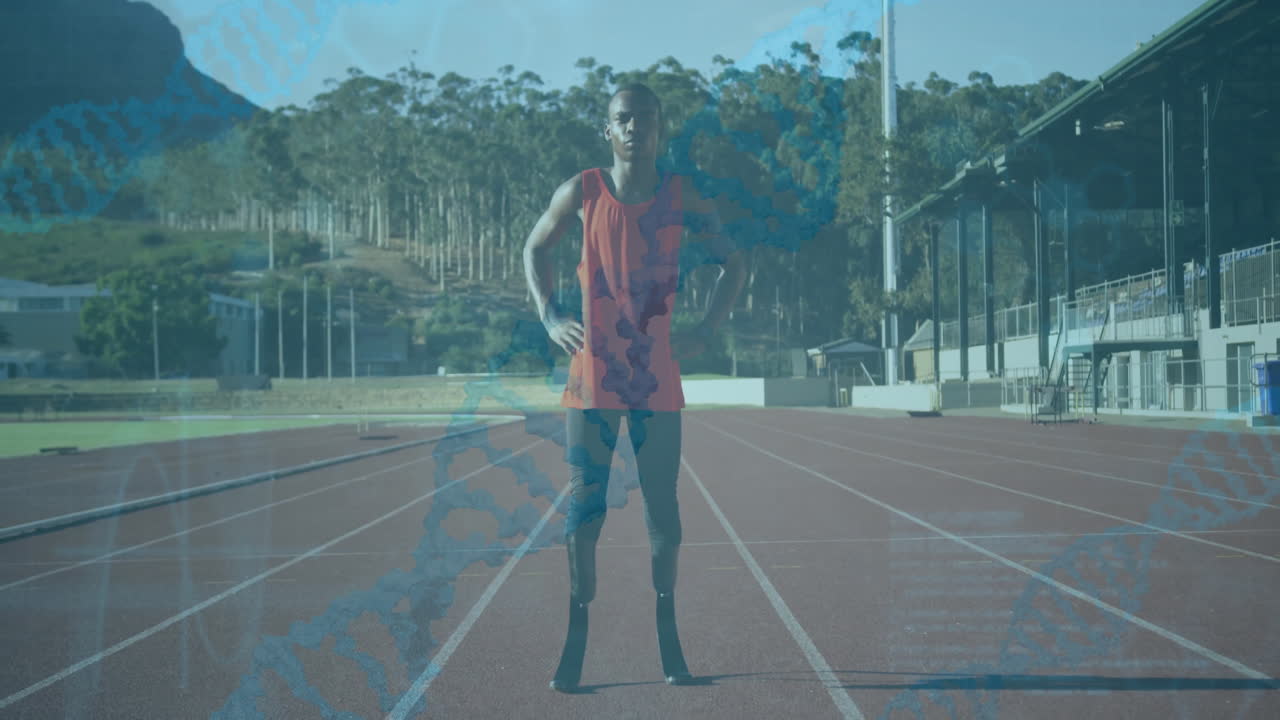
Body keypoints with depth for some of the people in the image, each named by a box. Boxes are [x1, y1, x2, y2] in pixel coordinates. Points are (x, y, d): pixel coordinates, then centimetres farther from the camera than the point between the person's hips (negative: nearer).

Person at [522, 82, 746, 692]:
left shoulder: (683, 199, 2)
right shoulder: (581, 192, 1)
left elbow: (733, 263, 12)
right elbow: (535, 247, 16)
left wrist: (706, 331, 1)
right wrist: (550, 316, 3)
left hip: (658, 377, 1)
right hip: (592, 373, 0)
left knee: (663, 509, 3)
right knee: (583, 506, 0)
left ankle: (667, 633, 15)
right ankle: (576, 637, 8)